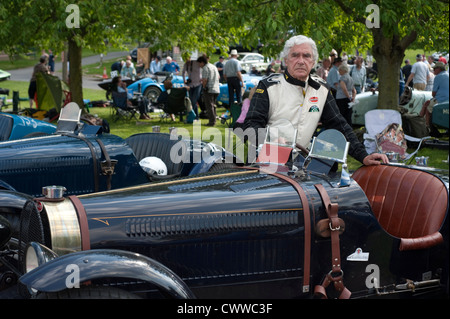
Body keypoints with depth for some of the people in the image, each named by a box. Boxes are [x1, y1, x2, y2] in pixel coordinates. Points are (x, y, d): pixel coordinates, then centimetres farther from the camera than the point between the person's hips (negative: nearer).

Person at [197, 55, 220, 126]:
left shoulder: (205, 68, -11)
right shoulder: (214, 67, 17)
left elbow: (204, 80, -18)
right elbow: (218, 77, 26)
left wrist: (204, 86, -3)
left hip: (208, 89, -8)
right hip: (216, 89, 8)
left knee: (209, 106, -5)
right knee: (213, 106, 16)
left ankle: (211, 122, -6)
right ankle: (213, 120, 18)